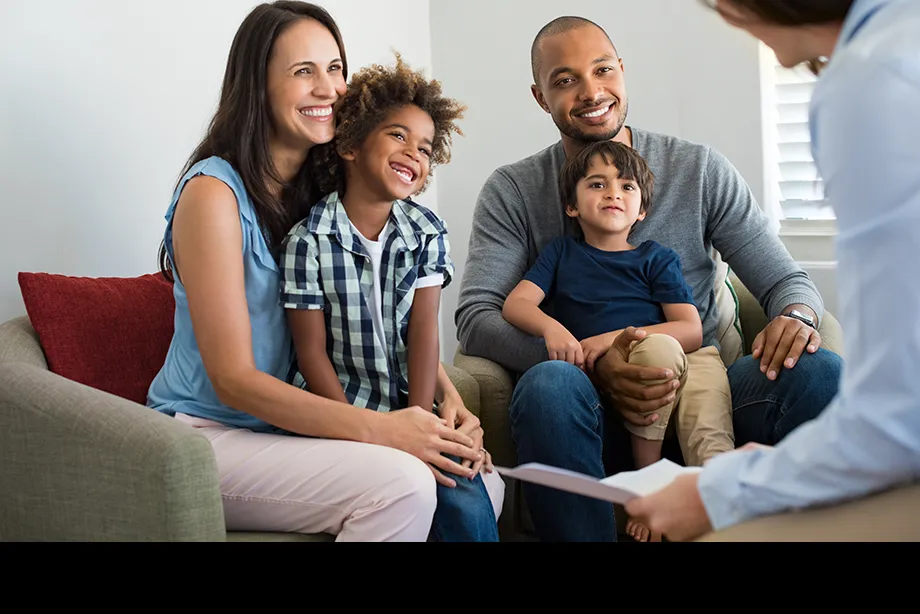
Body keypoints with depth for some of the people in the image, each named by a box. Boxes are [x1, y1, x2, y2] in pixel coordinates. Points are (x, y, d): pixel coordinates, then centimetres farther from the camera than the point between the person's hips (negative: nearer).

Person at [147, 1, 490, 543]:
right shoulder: (214, 193, -15)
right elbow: (233, 380, -19)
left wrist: (453, 402, -13)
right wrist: (380, 429, -27)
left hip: (295, 425, 7)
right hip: (209, 435, -6)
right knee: (401, 483, -28)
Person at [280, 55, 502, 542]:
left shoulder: (427, 232, 3)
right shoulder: (308, 241, -10)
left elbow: (423, 332, -4)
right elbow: (312, 354, -9)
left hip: (410, 404, 4)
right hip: (341, 407, -3)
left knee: (467, 503, -18)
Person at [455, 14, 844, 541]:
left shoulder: (701, 170, 10)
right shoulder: (513, 192, 7)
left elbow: (785, 279, 11)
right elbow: (475, 318, -5)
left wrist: (797, 315, -17)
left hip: (700, 392, 1)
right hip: (593, 407, -1)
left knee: (821, 372, -27)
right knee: (549, 383, -37)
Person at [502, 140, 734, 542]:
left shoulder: (657, 259, 17)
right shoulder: (562, 253, 22)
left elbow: (691, 331, 4)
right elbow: (515, 304, 8)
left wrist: (616, 337, -10)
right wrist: (552, 328, -15)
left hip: (678, 367, 1)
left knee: (707, 365, -33)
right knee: (659, 347, -33)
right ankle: (647, 476, -22)